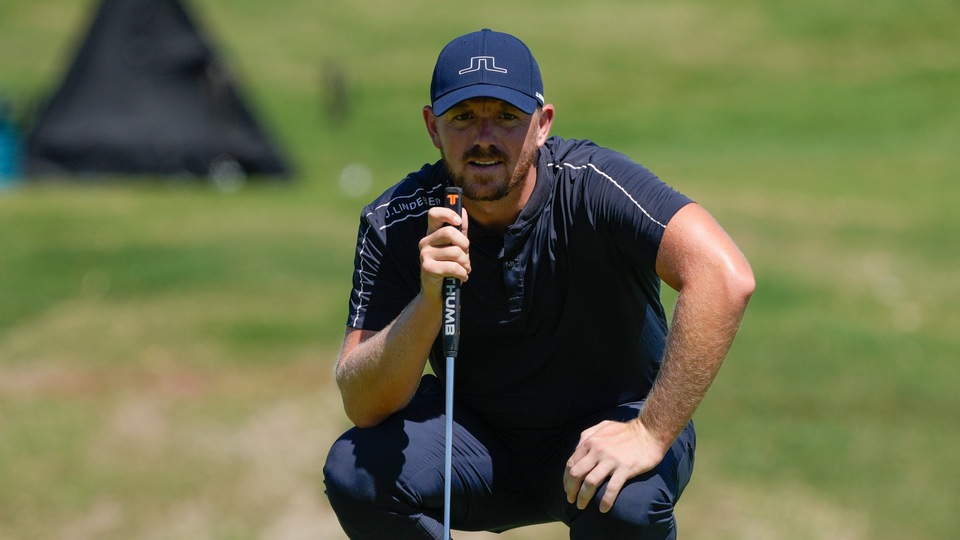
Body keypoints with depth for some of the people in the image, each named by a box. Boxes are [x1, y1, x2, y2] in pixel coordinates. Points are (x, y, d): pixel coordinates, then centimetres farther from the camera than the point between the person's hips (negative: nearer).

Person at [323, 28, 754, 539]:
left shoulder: (590, 185, -23)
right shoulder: (395, 224, -13)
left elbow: (725, 277, -37)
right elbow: (363, 406, -19)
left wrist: (651, 434, -39)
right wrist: (429, 303, -37)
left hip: (609, 429, -3)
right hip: (482, 439, 3)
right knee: (355, 471, -22)